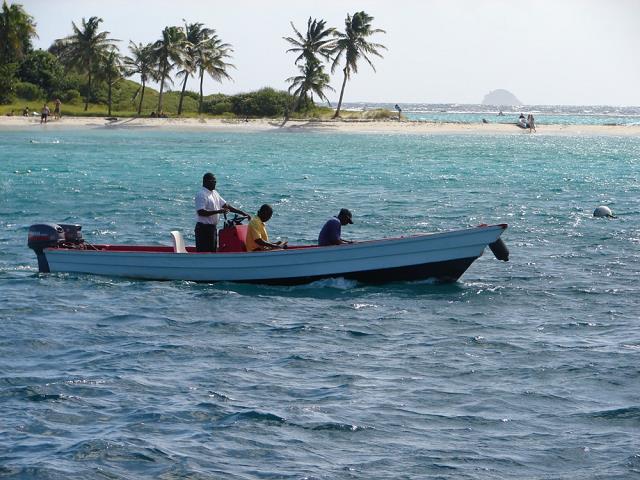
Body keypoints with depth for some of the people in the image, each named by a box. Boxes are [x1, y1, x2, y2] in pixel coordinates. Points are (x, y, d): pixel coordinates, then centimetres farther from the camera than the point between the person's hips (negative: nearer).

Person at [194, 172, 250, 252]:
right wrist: (218, 211, -27)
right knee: (204, 253, -8)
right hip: (204, 228, -9)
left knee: (213, 251, 11)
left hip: (213, 227, 9)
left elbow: (225, 205, 18)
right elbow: (201, 212, -24)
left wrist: (243, 213, 13)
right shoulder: (201, 195, -15)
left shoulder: (214, 193, 14)